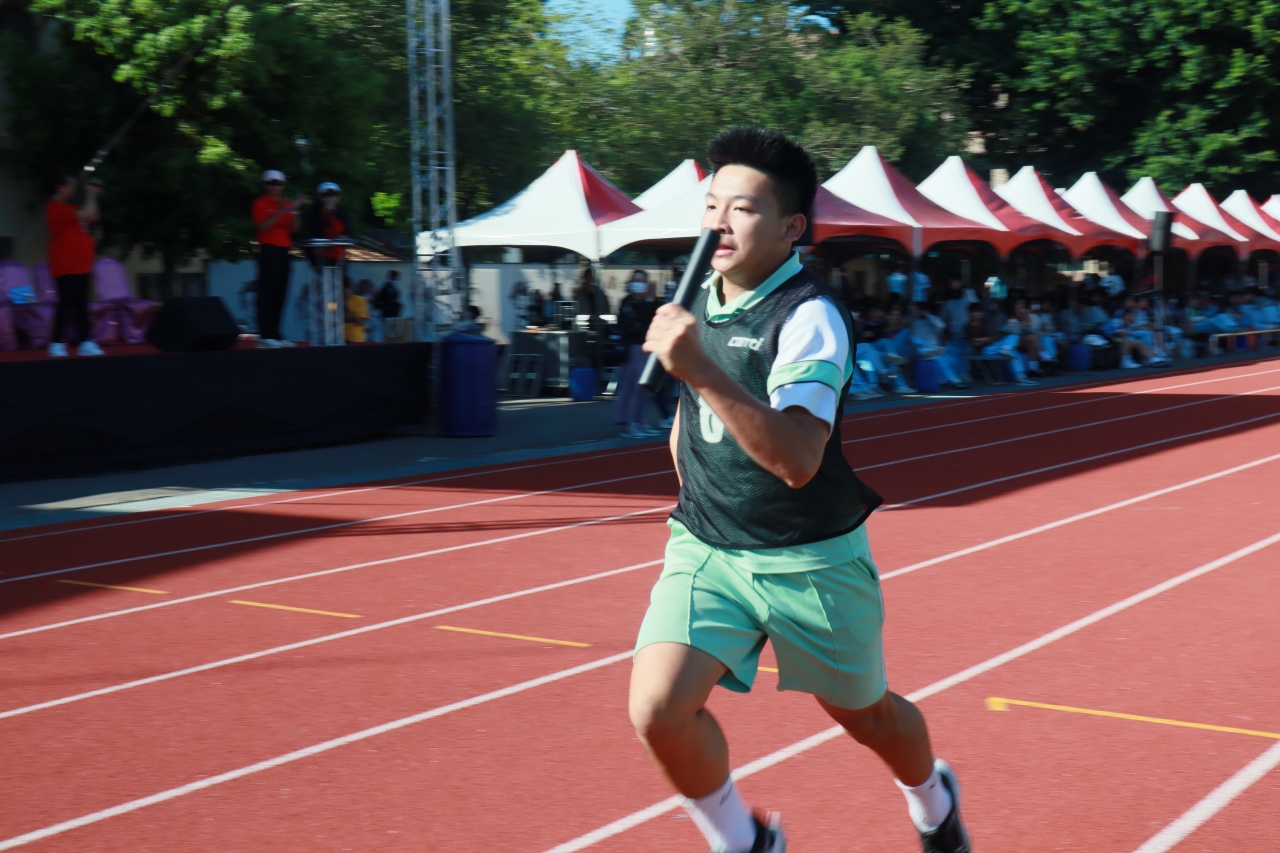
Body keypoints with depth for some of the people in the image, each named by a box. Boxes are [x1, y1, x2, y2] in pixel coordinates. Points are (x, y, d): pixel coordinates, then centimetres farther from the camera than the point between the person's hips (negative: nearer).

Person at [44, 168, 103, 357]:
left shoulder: (68, 207, 19)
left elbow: (92, 218, 22)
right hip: (66, 267, -9)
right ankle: (57, 343, -5)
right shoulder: (55, 207, -12)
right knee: (66, 304, -9)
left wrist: (93, 197, 13)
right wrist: (90, 195, -6)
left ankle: (86, 342, 8)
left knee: (81, 306, 8)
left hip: (80, 265, 9)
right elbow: (85, 216, -19)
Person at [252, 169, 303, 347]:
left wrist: (295, 211, -5)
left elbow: (295, 229, 10)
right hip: (268, 250, -6)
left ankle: (275, 333, 8)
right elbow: (262, 226, -14)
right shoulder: (261, 203, -1)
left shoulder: (287, 204, 16)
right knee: (267, 293, -10)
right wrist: (281, 212, -20)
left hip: (283, 251, 6)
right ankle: (265, 335, -12)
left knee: (280, 294, 5)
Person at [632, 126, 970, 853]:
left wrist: (700, 371, -40)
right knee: (658, 709, -16)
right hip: (705, 549, 5)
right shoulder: (700, 303, 2)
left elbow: (798, 460, -34)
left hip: (810, 561, -5)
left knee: (866, 715, 17)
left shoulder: (810, 316, -20)